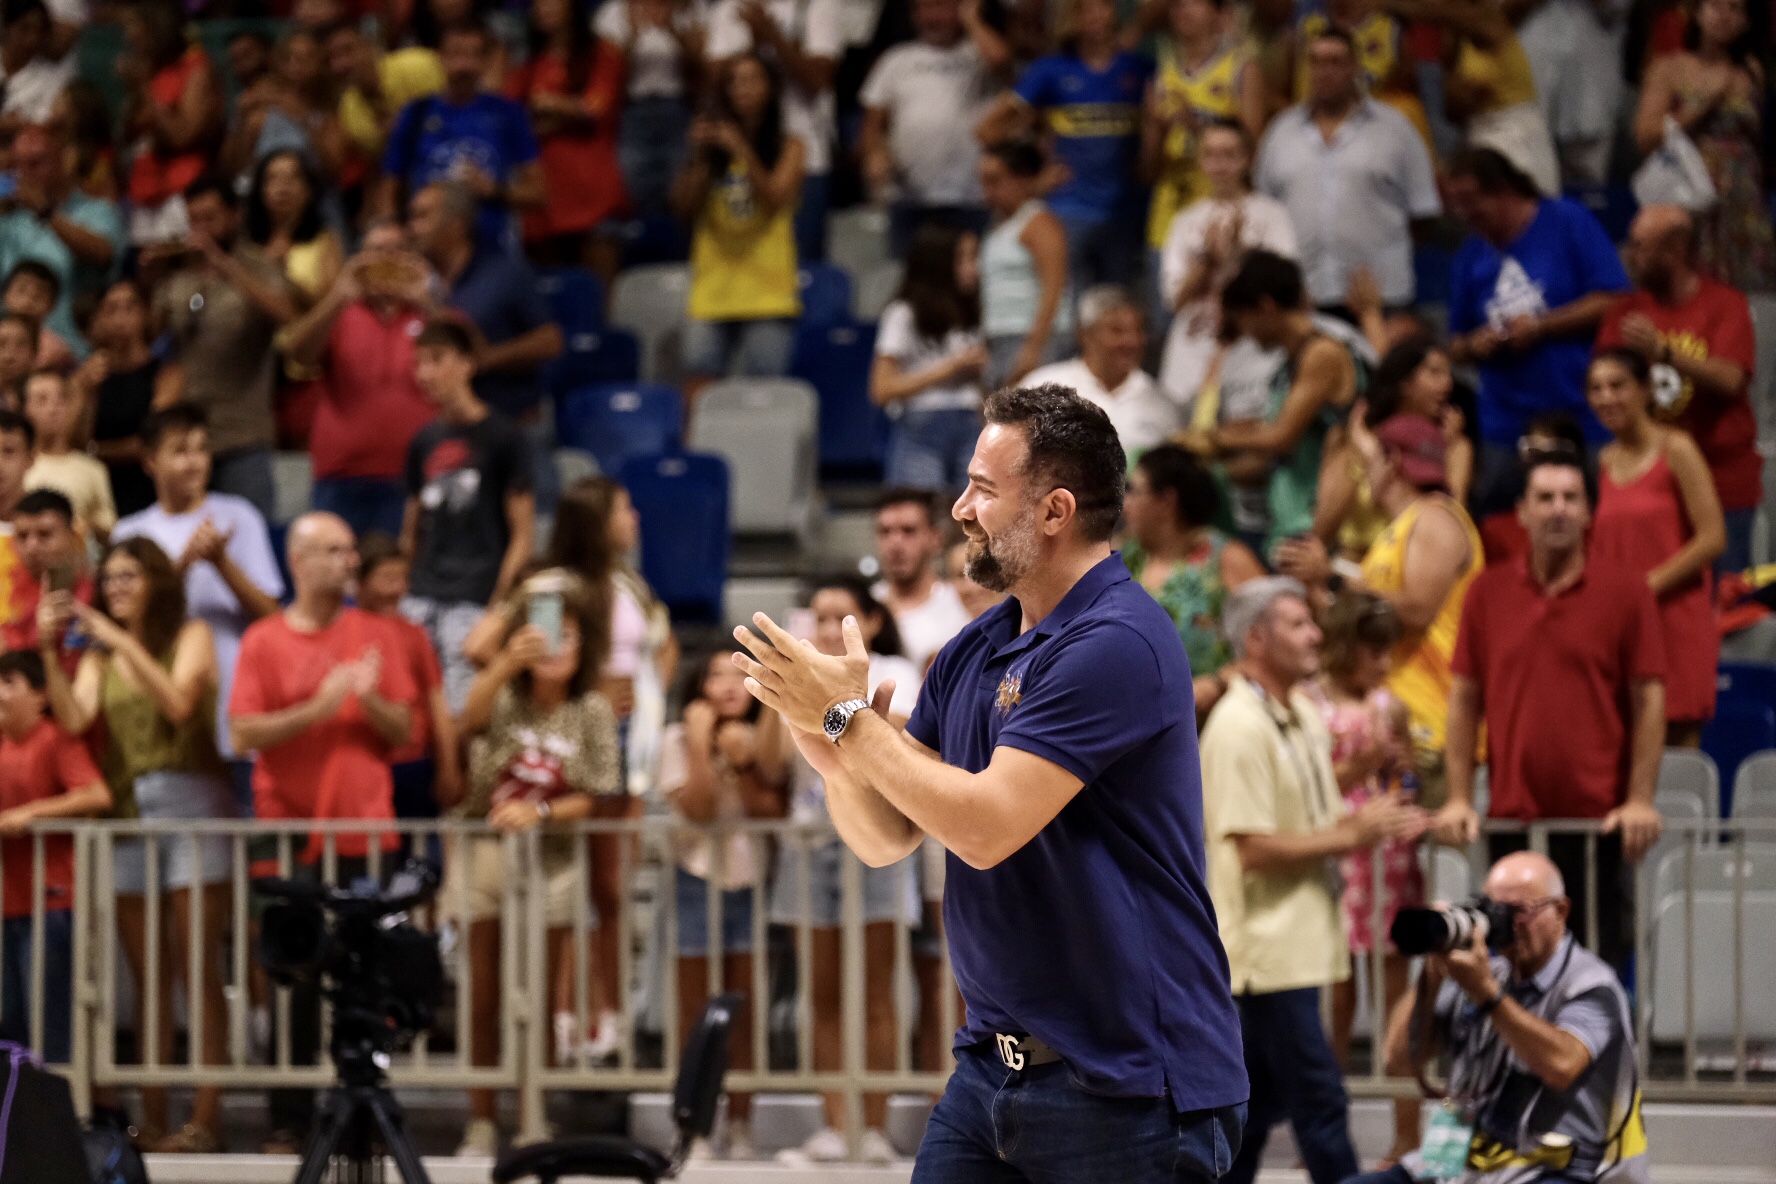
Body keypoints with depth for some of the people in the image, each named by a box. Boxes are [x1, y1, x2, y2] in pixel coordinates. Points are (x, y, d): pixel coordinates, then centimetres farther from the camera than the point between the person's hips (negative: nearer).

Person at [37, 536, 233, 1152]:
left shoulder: (190, 636, 6)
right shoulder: (99, 656, 16)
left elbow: (178, 703, -12)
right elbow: (74, 719, -1)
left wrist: (125, 642, -13)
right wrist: (49, 651, -8)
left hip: (193, 804, -4)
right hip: (128, 812, 4)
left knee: (197, 969, -9)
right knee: (149, 979, 3)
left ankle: (206, 1117, -12)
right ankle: (153, 1119, 3)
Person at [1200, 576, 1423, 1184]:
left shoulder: (1304, 713, 14)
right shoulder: (1239, 727, -16)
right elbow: (1254, 848, -20)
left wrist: (1370, 823, 3)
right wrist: (1348, 835, -14)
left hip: (1296, 944, 10)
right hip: (1268, 947, -10)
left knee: (1260, 1100, 13)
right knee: (1320, 1100, -8)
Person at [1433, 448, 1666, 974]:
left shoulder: (1625, 590, 1)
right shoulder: (1488, 592, 7)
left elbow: (1649, 699, 0)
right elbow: (1465, 698, 9)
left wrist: (1641, 800, -7)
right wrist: (1459, 798, 2)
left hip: (1598, 816, -2)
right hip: (1512, 817, 2)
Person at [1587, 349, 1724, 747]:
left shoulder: (1675, 450, -5)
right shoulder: (1606, 460, 12)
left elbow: (1713, 538, -11)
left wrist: (1649, 584, -14)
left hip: (1675, 617, -5)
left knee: (1678, 744, -4)